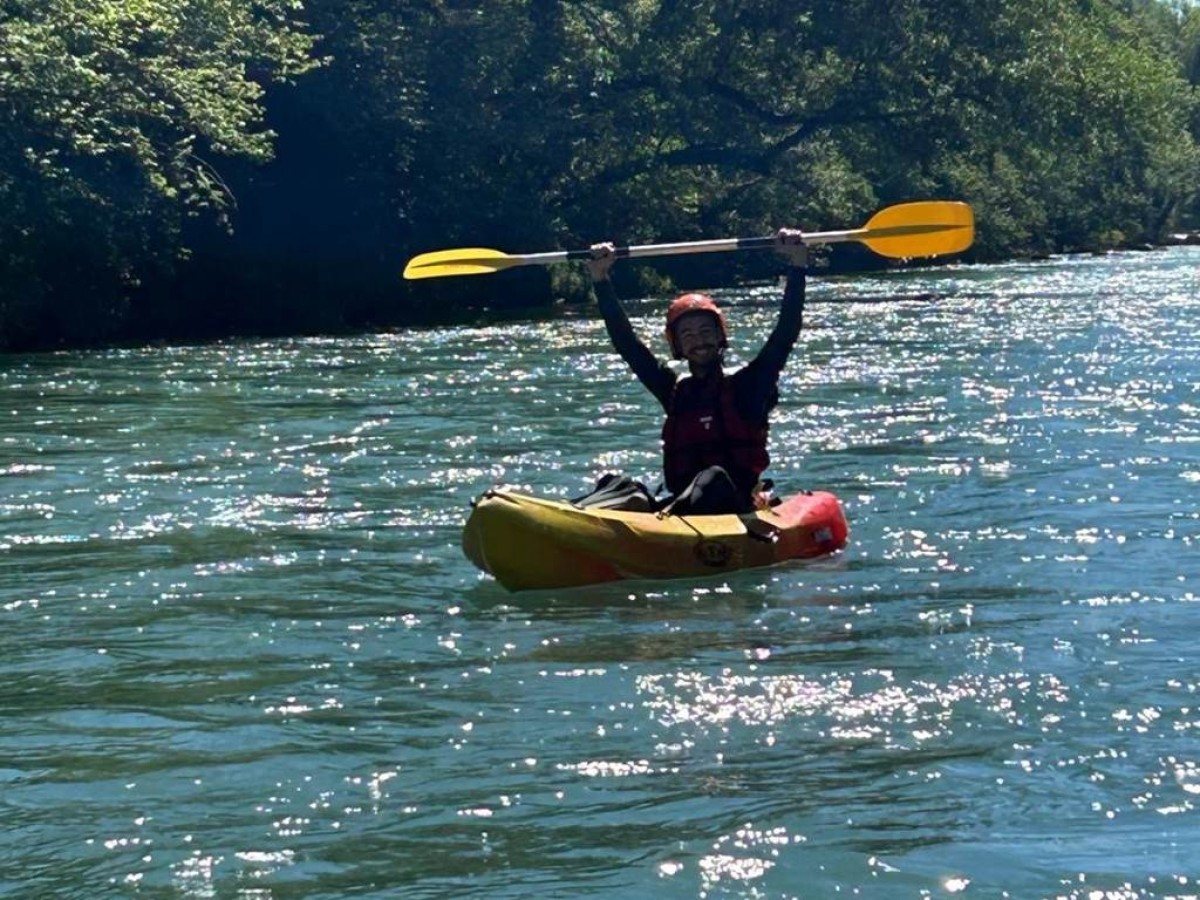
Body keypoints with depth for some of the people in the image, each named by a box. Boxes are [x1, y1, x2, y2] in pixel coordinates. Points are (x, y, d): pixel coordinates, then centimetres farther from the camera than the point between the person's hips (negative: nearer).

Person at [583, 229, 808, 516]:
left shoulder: (746, 386, 9)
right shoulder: (675, 391, 19)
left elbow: (786, 333, 0)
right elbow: (626, 343, 19)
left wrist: (797, 266, -8)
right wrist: (601, 282, 15)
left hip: (735, 508, -4)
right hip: (681, 503, 4)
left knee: (713, 477, -37)